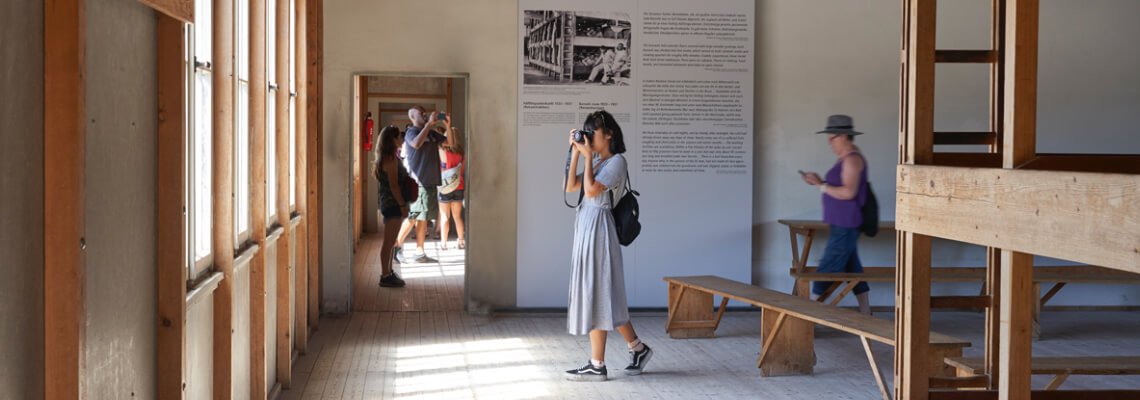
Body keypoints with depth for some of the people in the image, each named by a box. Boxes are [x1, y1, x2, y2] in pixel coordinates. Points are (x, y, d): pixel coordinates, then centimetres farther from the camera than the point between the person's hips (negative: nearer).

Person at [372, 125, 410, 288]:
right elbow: (393, 185, -20)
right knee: (389, 242, -5)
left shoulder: (388, 157, 14)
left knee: (389, 242, 16)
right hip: (392, 203, -10)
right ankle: (385, 276, -2)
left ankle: (388, 272, 24)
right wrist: (402, 205, -18)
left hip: (388, 203, 10)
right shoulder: (391, 159, -16)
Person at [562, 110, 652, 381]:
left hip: (598, 230, -9)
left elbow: (591, 190, -21)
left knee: (595, 295, -5)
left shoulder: (616, 161, -9)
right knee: (604, 297, 12)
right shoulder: (597, 161, 17)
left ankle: (597, 366, 1)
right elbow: (570, 186, 8)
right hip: (586, 228, 9)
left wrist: (588, 156, -12)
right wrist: (575, 153, 4)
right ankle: (637, 348, 20)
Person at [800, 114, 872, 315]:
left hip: (845, 226, -10)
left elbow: (848, 192, -23)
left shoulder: (852, 159, -15)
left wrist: (821, 185, -17)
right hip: (841, 224, 10)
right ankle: (865, 312, 18)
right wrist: (820, 181, 6)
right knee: (852, 269, 13)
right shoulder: (845, 158, 17)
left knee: (827, 270, -7)